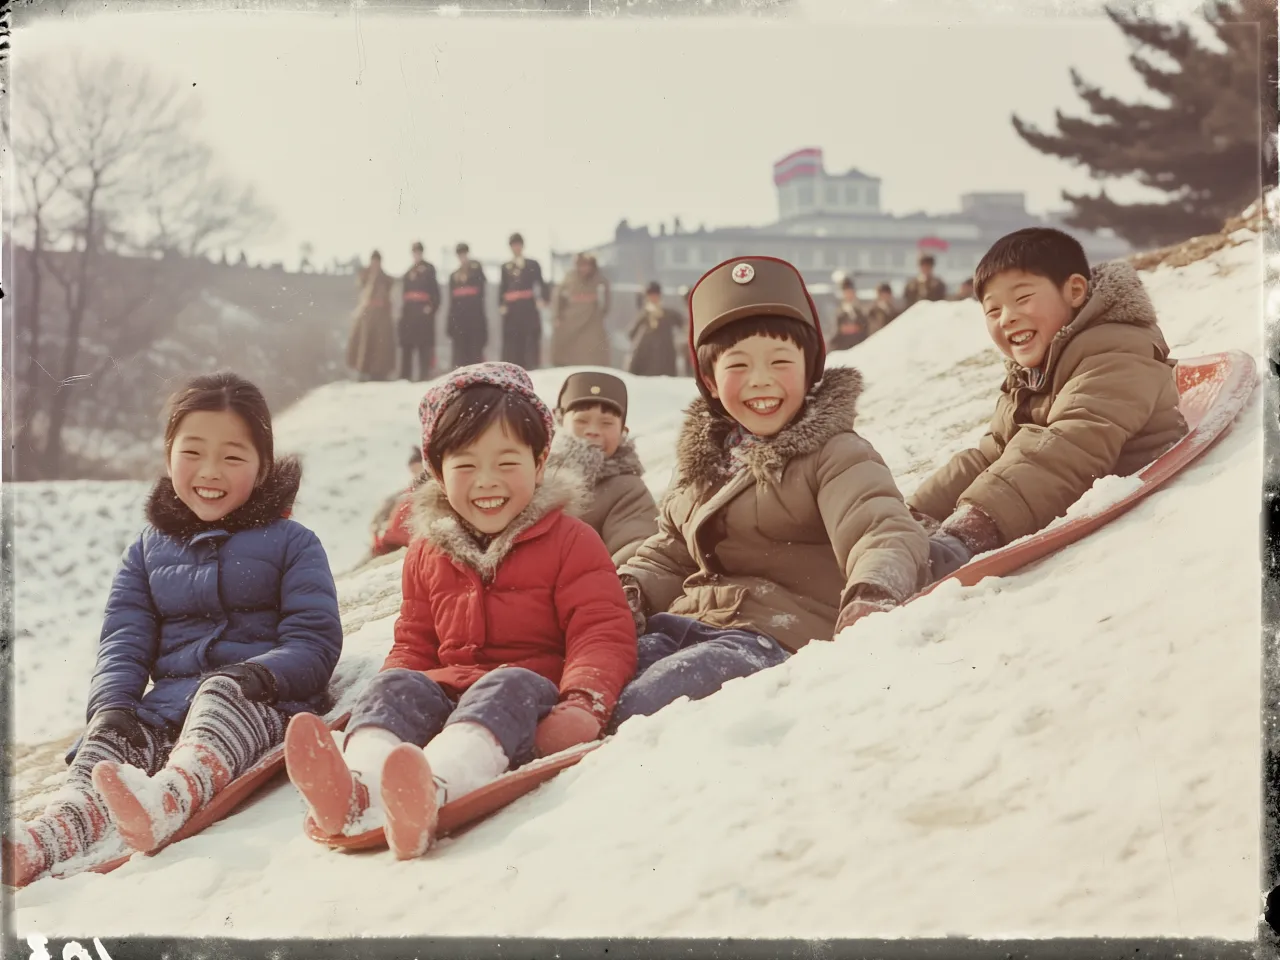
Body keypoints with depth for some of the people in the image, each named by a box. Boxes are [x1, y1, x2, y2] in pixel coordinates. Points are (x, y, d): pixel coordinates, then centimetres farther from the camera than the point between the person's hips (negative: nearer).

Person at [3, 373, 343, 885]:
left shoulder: (291, 543, 10)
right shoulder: (148, 550, 22)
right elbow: (123, 641, 13)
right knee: (106, 744, -27)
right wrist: (110, 704, -9)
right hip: (170, 702, 4)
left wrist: (260, 673, -22)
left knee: (220, 693, -38)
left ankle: (167, 798, -68)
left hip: (261, 703, -4)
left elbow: (315, 641, -1)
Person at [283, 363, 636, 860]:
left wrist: (584, 700, -24)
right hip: (446, 692, 5)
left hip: (532, 692, -4)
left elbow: (603, 633, -4)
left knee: (508, 686, -36)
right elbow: (414, 645, 25)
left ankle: (433, 786, -68)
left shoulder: (569, 541, 5)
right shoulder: (428, 553, 20)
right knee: (394, 686, -24)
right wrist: (389, 695, 2)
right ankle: (356, 785, -58)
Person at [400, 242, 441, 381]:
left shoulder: (429, 269, 4)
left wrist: (432, 306, -15)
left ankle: (424, 374, -10)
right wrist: (402, 309, 18)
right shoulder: (409, 272, 22)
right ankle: (405, 376, 4)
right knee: (407, 343, 2)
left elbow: (434, 290, -4)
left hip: (423, 310, -6)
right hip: (409, 311, 6)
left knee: (424, 344, -10)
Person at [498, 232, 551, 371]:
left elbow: (541, 284, 2)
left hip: (528, 308, -2)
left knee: (531, 341, -5)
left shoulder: (533, 265, 8)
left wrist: (545, 299, -14)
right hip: (511, 310, 2)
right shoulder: (505, 267, 14)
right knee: (512, 342, 0)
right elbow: (502, 288, 9)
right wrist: (501, 305, -5)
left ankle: (531, 370, -3)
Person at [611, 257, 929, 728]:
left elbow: (886, 532, -17)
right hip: (684, 623, 7)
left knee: (640, 705, -31)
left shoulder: (836, 455, 0)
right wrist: (629, 592, 6)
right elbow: (667, 555, 30)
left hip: (781, 638, -7)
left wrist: (872, 593, -42)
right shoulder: (703, 460, 21)